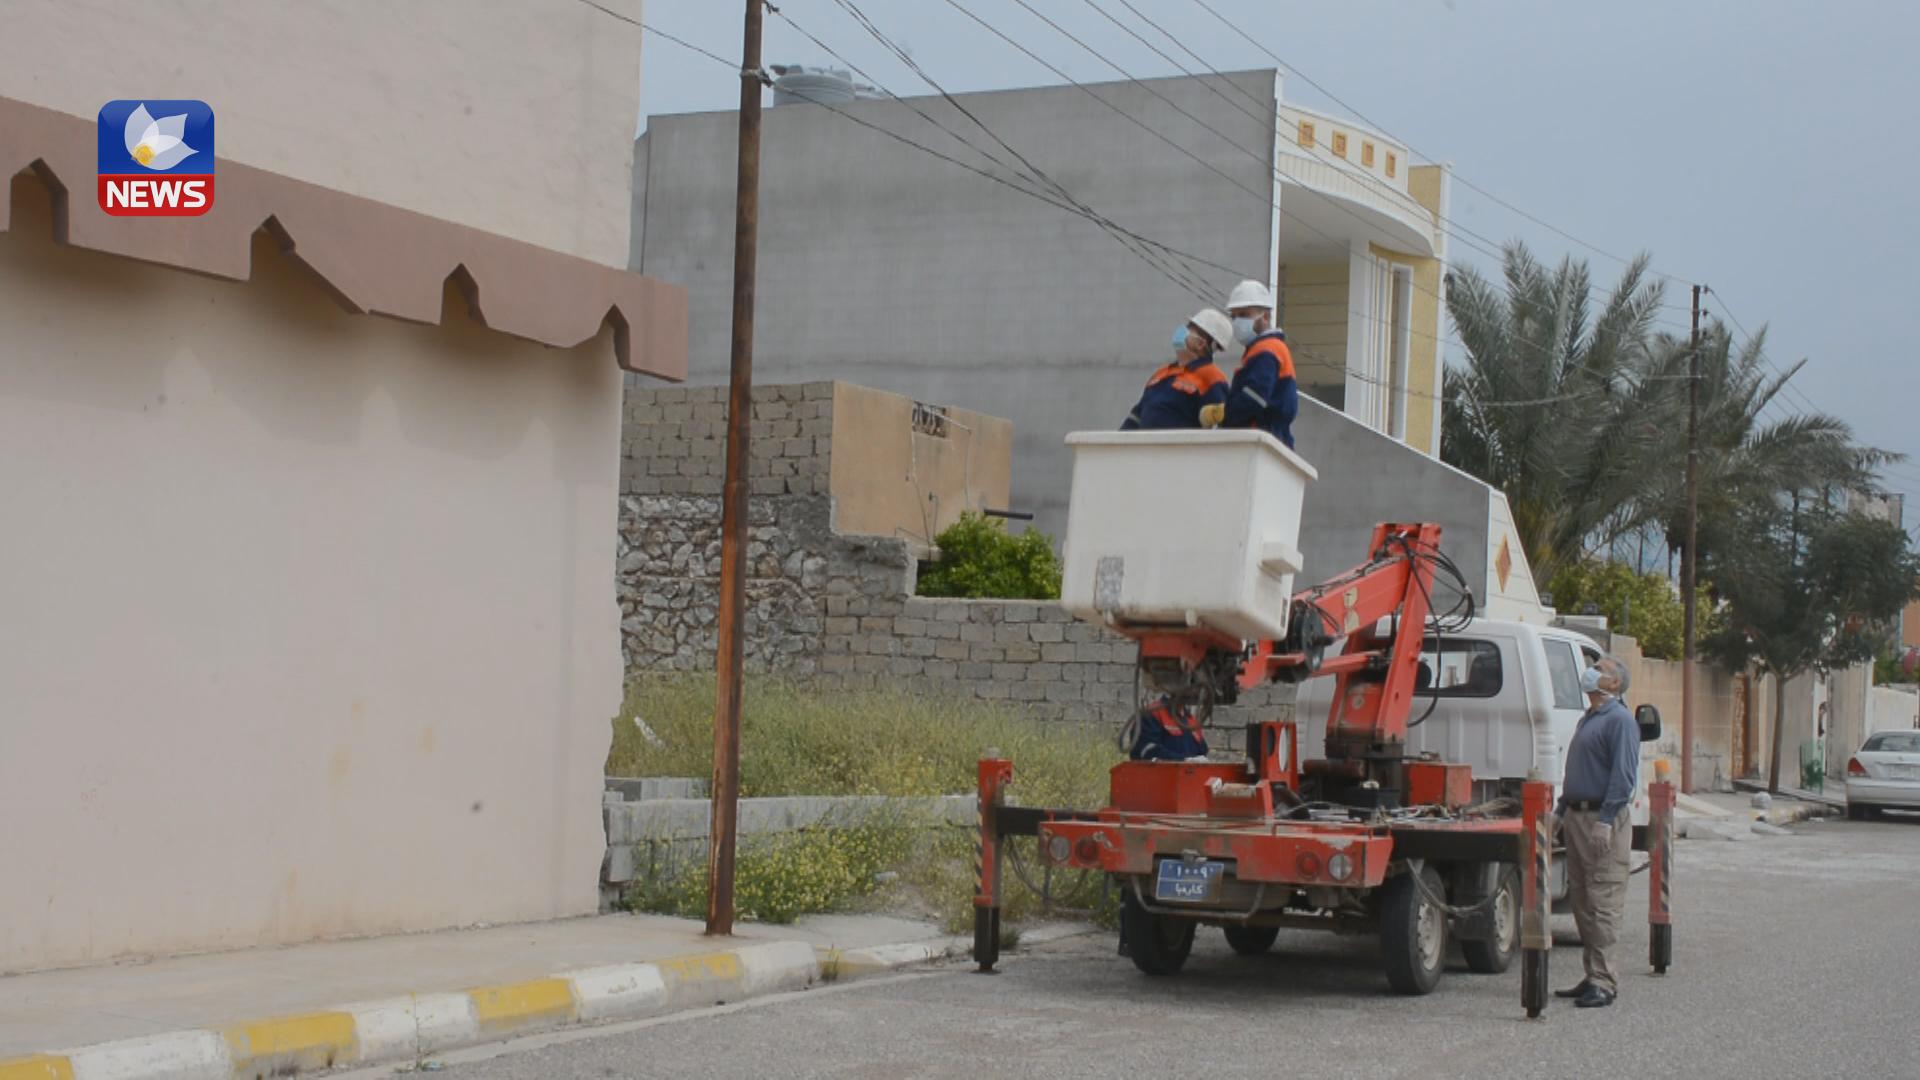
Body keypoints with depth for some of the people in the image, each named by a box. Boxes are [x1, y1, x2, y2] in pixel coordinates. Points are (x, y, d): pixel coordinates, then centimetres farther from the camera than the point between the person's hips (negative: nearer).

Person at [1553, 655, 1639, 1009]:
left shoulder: (1619, 720, -9)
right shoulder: (1588, 719, 21)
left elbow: (1624, 775, -17)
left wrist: (1605, 821, -22)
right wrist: (1561, 812, 21)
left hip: (1604, 820, -10)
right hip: (1577, 817, 10)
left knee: (1603, 902, -9)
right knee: (1581, 900, 10)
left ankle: (1604, 982, -9)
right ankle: (1593, 976, 16)